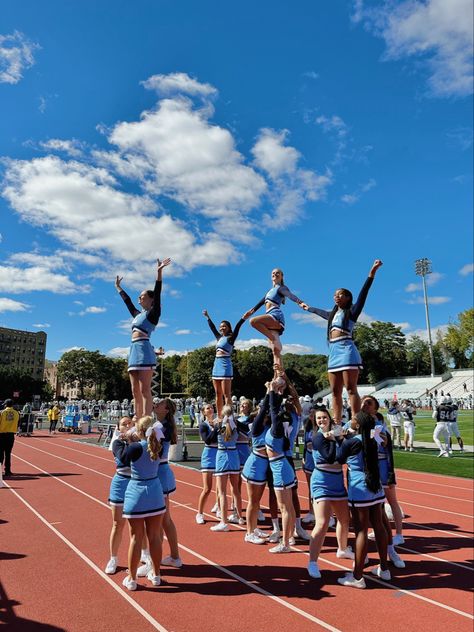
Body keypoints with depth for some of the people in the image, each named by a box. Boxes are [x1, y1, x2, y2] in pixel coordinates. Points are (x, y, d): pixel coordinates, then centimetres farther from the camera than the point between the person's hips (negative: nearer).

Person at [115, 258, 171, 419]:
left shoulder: (153, 313, 2)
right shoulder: (138, 314, 24)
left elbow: (157, 294, -9)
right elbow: (128, 302, 37)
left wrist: (159, 272, -17)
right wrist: (118, 288, 48)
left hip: (144, 350, -9)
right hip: (134, 351, 9)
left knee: (145, 390, -13)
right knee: (135, 392, 6)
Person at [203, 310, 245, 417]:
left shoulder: (231, 338, 0)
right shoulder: (219, 337, 18)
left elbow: (237, 327, -12)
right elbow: (212, 327, 29)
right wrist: (207, 317, 38)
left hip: (225, 365, -7)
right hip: (217, 365, 7)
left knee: (226, 394, -10)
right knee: (218, 394, 8)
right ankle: (219, 416, 12)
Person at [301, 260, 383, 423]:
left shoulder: (351, 311, 5)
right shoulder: (333, 314, 24)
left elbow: (363, 294, -7)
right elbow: (320, 311, 44)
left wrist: (372, 273, -18)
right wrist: (307, 308, 60)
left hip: (346, 350, -7)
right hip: (334, 352, 7)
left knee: (351, 389, -12)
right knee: (335, 391, 3)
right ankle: (337, 424, 4)